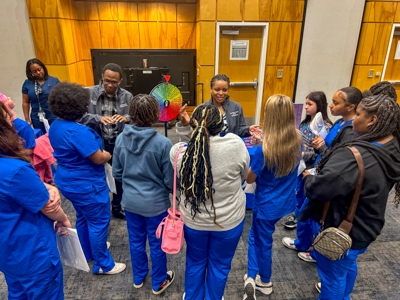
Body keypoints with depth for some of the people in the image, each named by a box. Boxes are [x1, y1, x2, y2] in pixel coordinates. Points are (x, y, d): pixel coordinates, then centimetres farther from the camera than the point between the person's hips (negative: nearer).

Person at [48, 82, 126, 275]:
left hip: (68, 181, 10)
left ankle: (87, 253, 45)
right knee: (98, 222, 6)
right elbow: (99, 159, -27)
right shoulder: (77, 131, -30)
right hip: (86, 185, -10)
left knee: (83, 218, 26)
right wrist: (109, 154, -5)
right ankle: (103, 264, 23)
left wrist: (101, 153, 4)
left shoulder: (55, 127, 1)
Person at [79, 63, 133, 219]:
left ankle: (117, 208, 41)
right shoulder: (90, 93, -7)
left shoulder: (127, 96, -3)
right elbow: (81, 116, -13)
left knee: (119, 177, 17)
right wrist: (98, 118, -31)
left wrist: (126, 119, -28)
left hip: (119, 145, 2)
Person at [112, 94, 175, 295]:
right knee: (157, 244, 17)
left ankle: (138, 278, 45)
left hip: (130, 200, 4)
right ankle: (159, 283, 38)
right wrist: (174, 191, 7)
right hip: (155, 202, -4)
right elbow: (170, 180, -15)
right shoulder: (162, 143, -24)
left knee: (136, 241, 23)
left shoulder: (121, 138, -10)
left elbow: (116, 173, 0)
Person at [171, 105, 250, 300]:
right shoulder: (235, 145, -24)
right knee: (220, 266, 24)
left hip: (193, 220, 2)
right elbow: (244, 175, -5)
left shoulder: (179, 151, -19)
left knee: (195, 262, 27)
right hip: (228, 220, -1)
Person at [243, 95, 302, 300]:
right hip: (286, 201, 6)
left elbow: (249, 179, -15)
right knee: (257, 234, 23)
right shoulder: (297, 141, -8)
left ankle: (252, 278, 29)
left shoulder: (264, 149, -28)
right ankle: (254, 278, 30)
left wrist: (256, 147, -10)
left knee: (263, 240, 16)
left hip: (267, 204, -6)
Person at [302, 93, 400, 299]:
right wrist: (327, 152, -4)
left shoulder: (355, 156, -36)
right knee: (348, 265, 33)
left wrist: (308, 177, -15)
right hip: (364, 227, 9)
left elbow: (319, 188, -37)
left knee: (333, 274, 16)